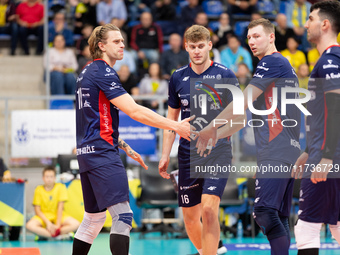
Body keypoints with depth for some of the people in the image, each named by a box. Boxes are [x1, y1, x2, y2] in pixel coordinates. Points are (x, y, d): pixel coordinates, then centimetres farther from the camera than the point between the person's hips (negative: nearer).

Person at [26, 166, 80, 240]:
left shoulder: (60, 187, -7)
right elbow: (37, 210, -9)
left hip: (58, 216, 1)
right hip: (43, 216, -1)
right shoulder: (39, 189, -6)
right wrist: (48, 223, -22)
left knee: (75, 224, -27)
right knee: (29, 225, -33)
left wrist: (58, 225, -18)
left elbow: (60, 207, -10)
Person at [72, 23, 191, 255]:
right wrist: (175, 126, -19)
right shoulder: (102, 73, -12)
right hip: (102, 152, -10)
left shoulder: (89, 72, 18)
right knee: (123, 215, -16)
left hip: (86, 152, 11)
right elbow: (134, 111, -19)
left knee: (94, 217, 16)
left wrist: (124, 147, 26)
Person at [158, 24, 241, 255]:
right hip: (188, 154, 4)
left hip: (218, 151, -4)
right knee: (190, 217, 7)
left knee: (209, 210, -20)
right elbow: (171, 119, 13)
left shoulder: (225, 75, -2)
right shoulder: (178, 78, 6)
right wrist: (165, 156, 8)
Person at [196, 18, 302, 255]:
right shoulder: (286, 65, 24)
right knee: (280, 218, 8)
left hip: (274, 153, -10)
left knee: (265, 211, -18)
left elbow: (244, 101, -10)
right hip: (290, 151, 10)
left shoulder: (272, 62, -6)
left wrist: (212, 127, -6)